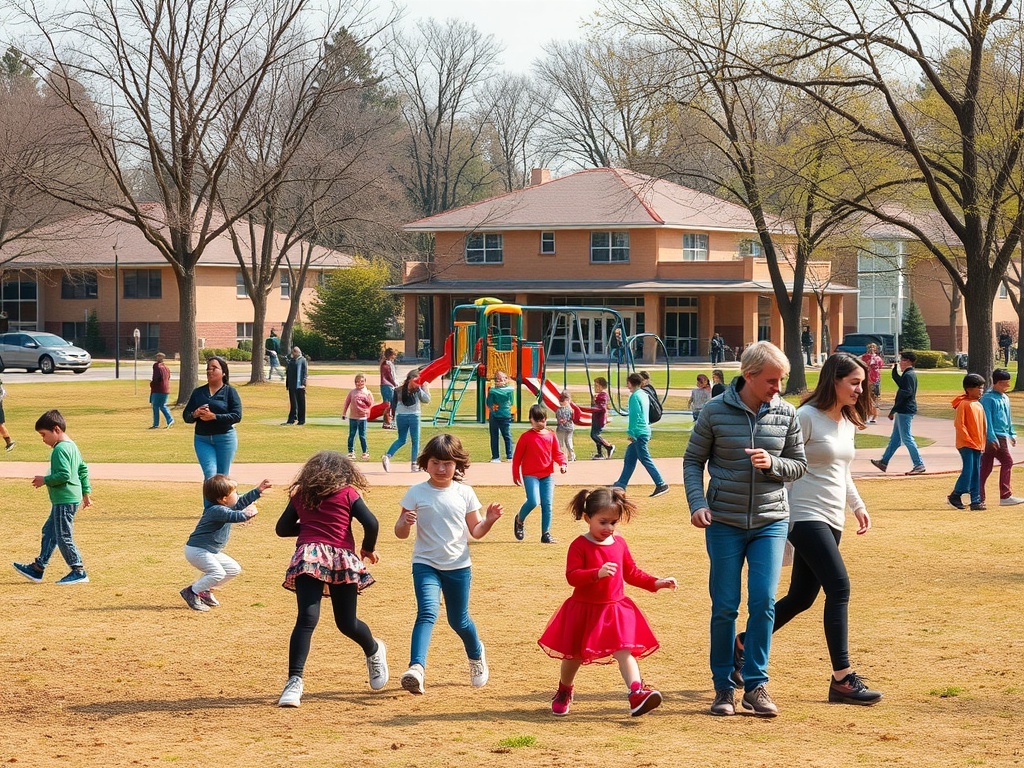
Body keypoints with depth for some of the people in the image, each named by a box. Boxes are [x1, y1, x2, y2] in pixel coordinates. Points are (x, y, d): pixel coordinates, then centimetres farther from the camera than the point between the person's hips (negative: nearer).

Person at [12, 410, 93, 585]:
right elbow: (83, 469, 18)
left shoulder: (60, 449, -18)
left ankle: (78, 572, 2)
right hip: (69, 499, 11)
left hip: (64, 501, -11)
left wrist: (45, 480, -13)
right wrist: (86, 492, 22)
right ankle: (38, 568, 24)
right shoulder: (72, 446, 12)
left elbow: (64, 475, -25)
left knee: (64, 537, -3)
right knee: (49, 531, 17)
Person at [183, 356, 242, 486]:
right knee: (210, 475, -12)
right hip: (202, 439, 2)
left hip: (225, 438, -2)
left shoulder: (230, 392, 1)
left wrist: (214, 417, -20)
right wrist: (195, 414, -14)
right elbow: (186, 416, 10)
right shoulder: (198, 392, 11)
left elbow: (237, 416, -10)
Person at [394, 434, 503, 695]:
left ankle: (476, 655, 45)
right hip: (425, 564, -2)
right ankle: (416, 668, -36)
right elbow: (400, 532, -4)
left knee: (459, 621, 13)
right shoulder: (417, 494, -5)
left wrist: (488, 521, -12)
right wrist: (405, 523, -26)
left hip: (458, 566, 2)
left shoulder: (464, 493, 1)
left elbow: (475, 531, 8)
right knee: (427, 612, -24)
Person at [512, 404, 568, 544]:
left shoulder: (551, 435, 7)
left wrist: (562, 464, -12)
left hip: (547, 475, 4)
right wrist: (516, 475, 1)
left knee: (547, 504, 0)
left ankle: (546, 534, 8)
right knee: (533, 501, -19)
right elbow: (517, 457, 1)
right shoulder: (526, 437, -3)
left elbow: (557, 453, 8)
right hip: (530, 475, -4)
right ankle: (519, 520, 10)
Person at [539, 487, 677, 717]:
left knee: (624, 652, -12)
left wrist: (655, 583, 6)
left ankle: (636, 693, -26)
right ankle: (564, 693, 36)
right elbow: (572, 576, -21)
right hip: (584, 610, -3)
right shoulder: (579, 546, -12)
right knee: (574, 655, 11)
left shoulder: (619, 543, 6)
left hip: (615, 610, 3)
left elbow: (631, 573, 16)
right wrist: (597, 573, -35)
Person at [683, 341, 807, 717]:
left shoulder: (786, 414, 0)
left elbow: (799, 465, 8)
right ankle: (723, 687, 13)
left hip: (771, 520, 1)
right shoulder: (716, 412, -6)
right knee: (725, 607, 2)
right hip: (724, 521, -1)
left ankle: (756, 685, 1)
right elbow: (693, 460, 2)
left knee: (764, 601, -8)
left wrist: (772, 463, -13)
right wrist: (697, 503, -12)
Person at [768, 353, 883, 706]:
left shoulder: (847, 422, 14)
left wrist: (858, 505, 16)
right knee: (839, 587, -17)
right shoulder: (807, 417, -11)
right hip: (806, 517, -9)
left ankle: (742, 645, 26)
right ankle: (842, 680, -17)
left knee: (801, 598, 10)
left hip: (832, 522, 9)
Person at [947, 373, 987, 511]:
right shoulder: (964, 404, -10)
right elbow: (959, 424, -15)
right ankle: (955, 496, 2)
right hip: (966, 445, -8)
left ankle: (976, 501, 9)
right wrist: (969, 440, -16)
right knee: (968, 471, -11)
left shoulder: (979, 405, 14)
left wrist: (982, 443, 12)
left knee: (976, 474, 7)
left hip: (977, 445, 8)